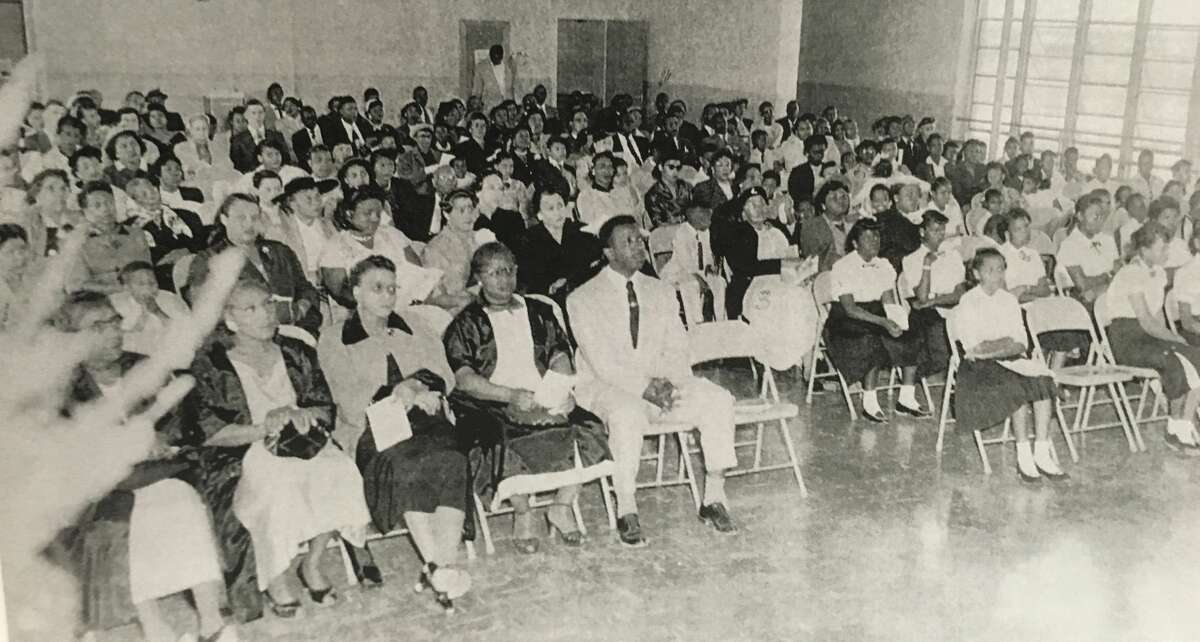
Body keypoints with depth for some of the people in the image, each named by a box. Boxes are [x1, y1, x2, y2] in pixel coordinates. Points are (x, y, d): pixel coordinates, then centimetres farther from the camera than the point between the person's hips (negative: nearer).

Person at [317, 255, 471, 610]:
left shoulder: (418, 332, 23)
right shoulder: (333, 343, 11)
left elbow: (444, 378, 12)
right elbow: (351, 403, -1)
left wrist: (413, 386, -9)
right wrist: (405, 394, -9)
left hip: (425, 421, 3)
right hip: (372, 428, -3)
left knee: (452, 461, -30)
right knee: (408, 465, -34)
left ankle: (445, 563, -33)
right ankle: (434, 565, -33)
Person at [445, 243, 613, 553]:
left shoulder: (540, 312, 20)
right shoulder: (466, 324, 8)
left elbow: (560, 358, 13)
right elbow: (465, 379, -5)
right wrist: (512, 395, -19)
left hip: (547, 401, 3)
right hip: (492, 406, -3)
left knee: (588, 429, -22)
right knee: (506, 442, -34)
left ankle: (562, 506, -4)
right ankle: (522, 515, -10)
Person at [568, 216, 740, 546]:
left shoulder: (662, 292, 13)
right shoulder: (583, 299, -4)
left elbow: (677, 351, 7)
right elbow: (601, 364, -12)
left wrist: (668, 382, -14)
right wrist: (645, 387, -24)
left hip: (662, 383, 5)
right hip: (606, 386, -4)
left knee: (718, 400, -19)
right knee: (628, 414, -38)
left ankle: (714, 499, -11)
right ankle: (626, 512, -24)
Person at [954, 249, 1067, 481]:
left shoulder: (1009, 300, 15)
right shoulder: (968, 303, -1)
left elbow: (1021, 343, 8)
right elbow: (973, 347, -9)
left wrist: (991, 348, -13)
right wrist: (1008, 343, -5)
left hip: (1011, 360, 5)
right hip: (980, 366, -5)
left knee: (1042, 379, -23)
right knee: (1018, 387, -30)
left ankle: (1042, 453, -25)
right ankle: (1024, 455, -23)